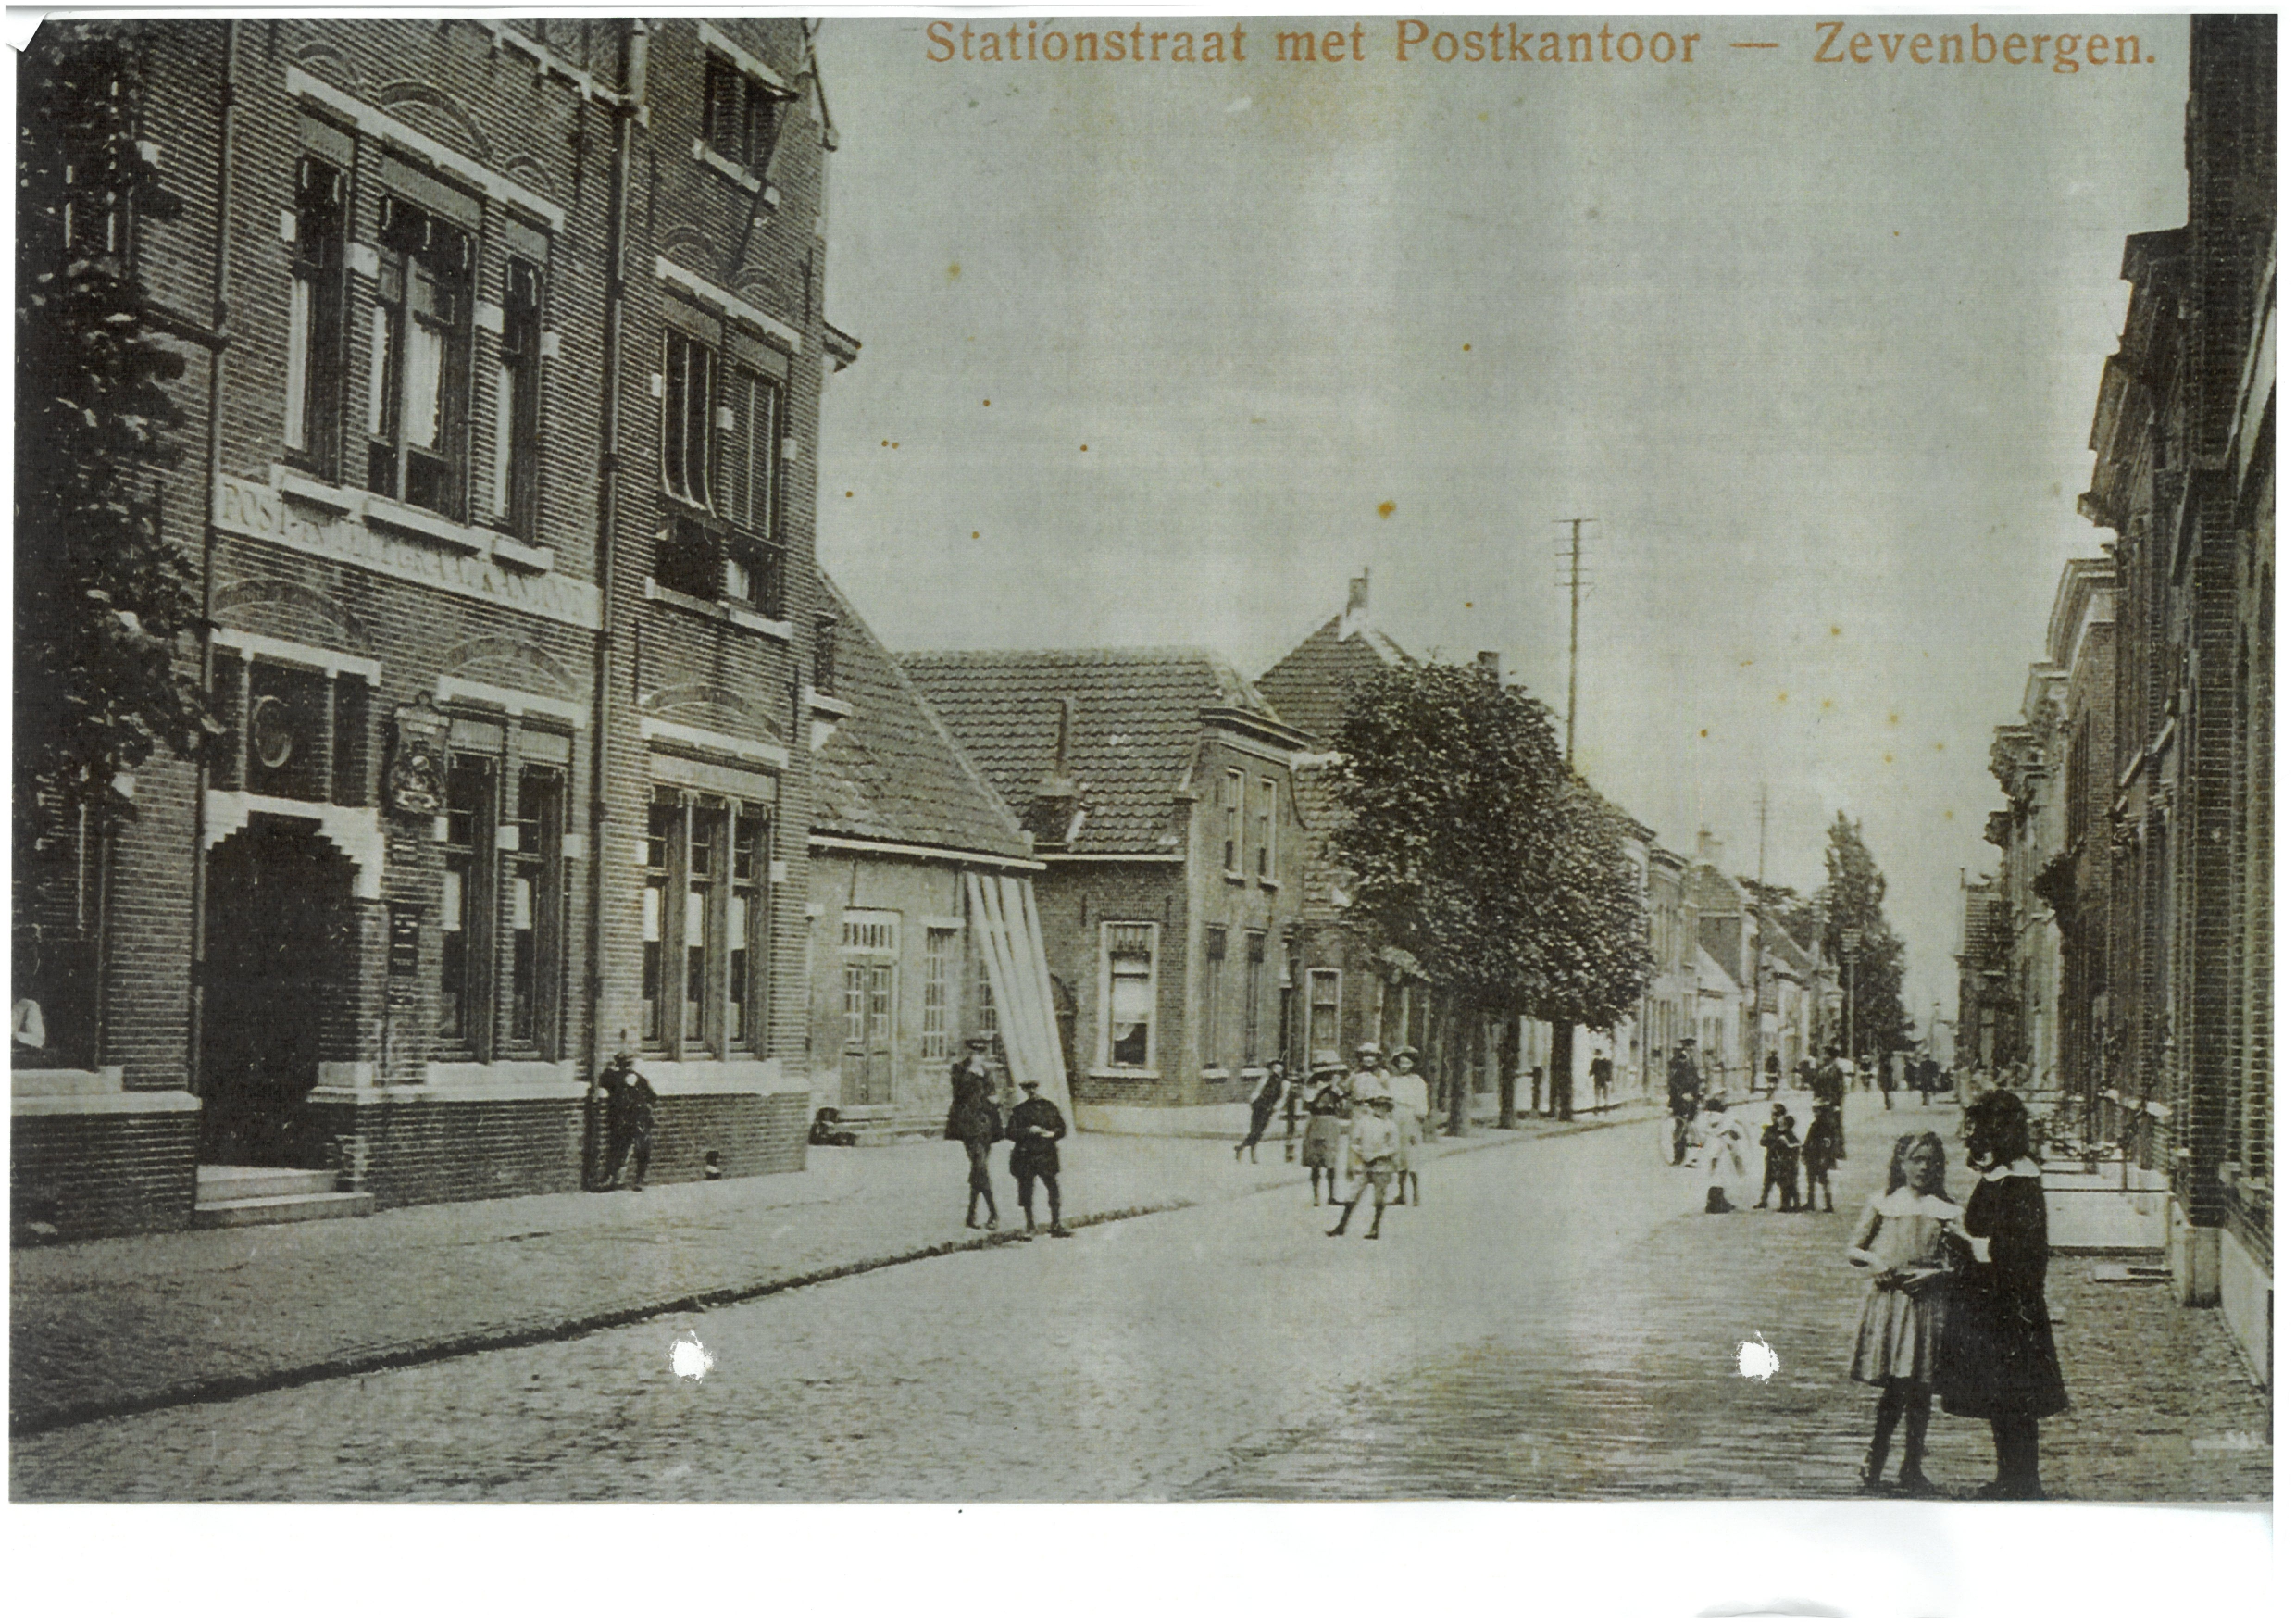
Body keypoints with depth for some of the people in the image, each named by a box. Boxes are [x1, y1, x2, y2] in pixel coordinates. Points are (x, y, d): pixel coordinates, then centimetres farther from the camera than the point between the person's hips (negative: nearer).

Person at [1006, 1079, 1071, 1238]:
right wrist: (1029, 1131, -17)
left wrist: (1052, 1134, -7)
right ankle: (1030, 1227, 15)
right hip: (1026, 1157, -1)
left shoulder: (1050, 1107, 7)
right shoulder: (1020, 1110, 0)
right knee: (1026, 1193, 2)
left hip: (1047, 1155, 1)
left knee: (1054, 1190, -3)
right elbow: (1011, 1132, -5)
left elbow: (1062, 1128, 13)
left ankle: (1056, 1226, 8)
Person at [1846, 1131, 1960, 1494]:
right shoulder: (1881, 1205, 7)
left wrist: (1936, 1274, -11)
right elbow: (1853, 1250, 12)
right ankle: (1874, 1465, 5)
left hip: (1928, 1303, 1)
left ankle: (1911, 1467, 17)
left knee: (1920, 1392, 4)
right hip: (1886, 1301, -1)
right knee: (1894, 1390, -6)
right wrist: (1873, 1260, -8)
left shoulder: (1947, 1212, 7)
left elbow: (1959, 1266, 7)